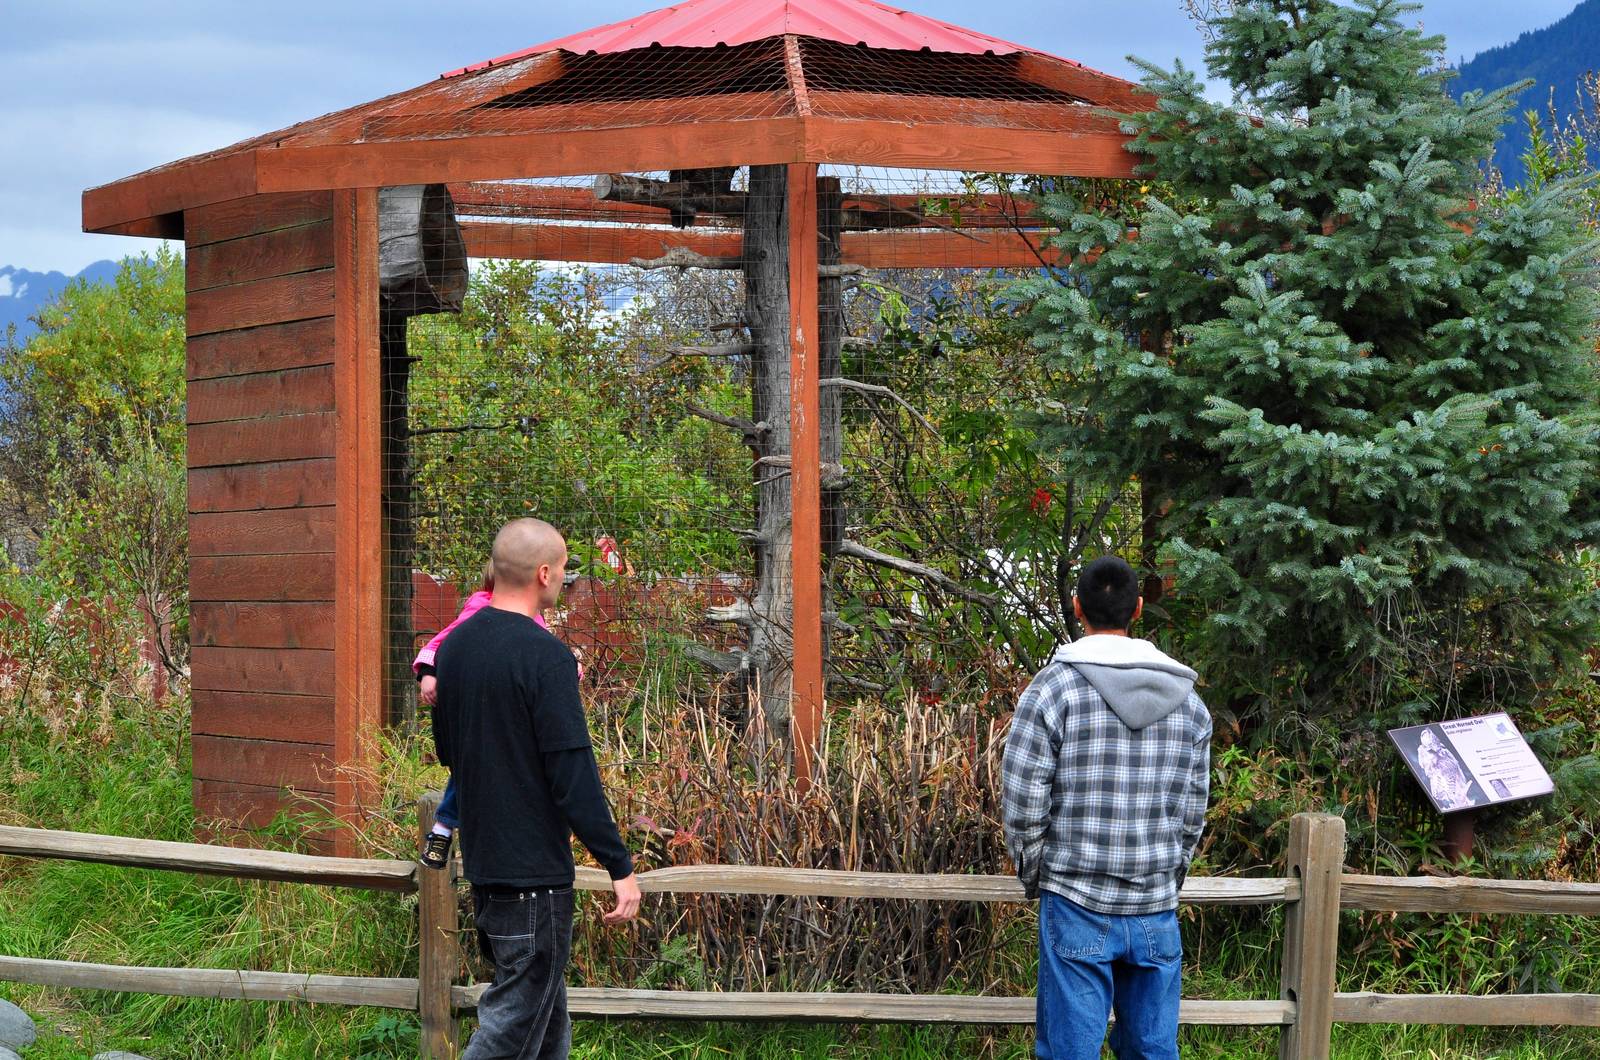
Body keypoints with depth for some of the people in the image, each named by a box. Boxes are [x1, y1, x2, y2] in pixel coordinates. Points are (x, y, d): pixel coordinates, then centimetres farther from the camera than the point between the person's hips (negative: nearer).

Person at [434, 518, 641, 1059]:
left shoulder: (454, 646, 7)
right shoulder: (545, 655, -17)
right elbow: (574, 773, -20)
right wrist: (619, 866, -16)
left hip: (481, 855, 8)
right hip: (534, 868, -8)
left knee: (547, 1015, 18)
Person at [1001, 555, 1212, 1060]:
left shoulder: (1053, 688, -8)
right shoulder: (1188, 700, 5)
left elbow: (1022, 806, -8)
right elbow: (1193, 813, 9)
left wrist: (1035, 877, 8)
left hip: (1078, 908, -4)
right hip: (1157, 911, 4)